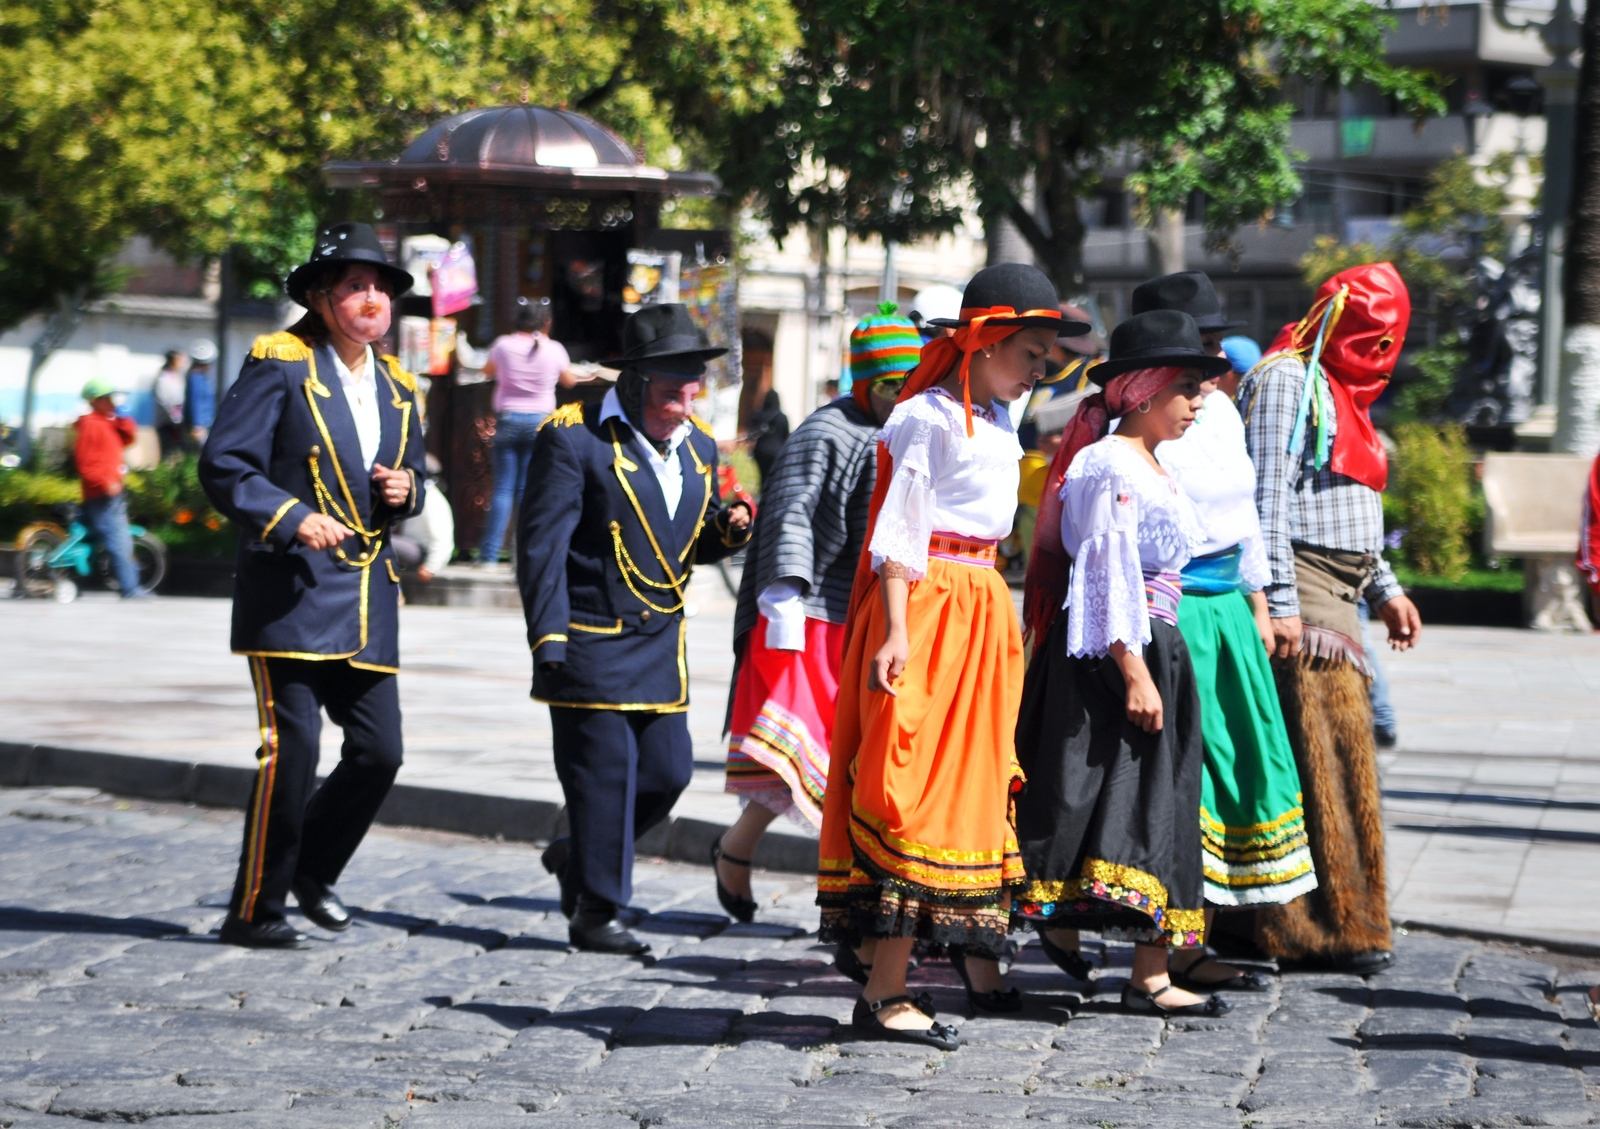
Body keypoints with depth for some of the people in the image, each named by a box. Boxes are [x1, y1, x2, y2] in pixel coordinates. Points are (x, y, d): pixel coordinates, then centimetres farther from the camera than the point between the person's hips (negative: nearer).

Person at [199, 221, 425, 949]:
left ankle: (312, 872, 26)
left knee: (379, 752, 3)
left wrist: (405, 491, 1)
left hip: (368, 596, 7)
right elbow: (223, 467, -11)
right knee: (292, 749, -11)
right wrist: (294, 518, -22)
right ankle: (255, 909, 0)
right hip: (292, 590, -7)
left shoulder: (397, 389, 15)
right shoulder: (281, 366, -6)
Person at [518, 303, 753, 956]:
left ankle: (578, 858, 30)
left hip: (660, 644, 7)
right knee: (603, 774, -6)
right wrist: (548, 640, -18)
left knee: (668, 770, 7)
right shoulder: (575, 438, -11)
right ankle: (595, 913, 5)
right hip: (589, 642, -7)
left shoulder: (698, 447, 10)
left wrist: (728, 529, -4)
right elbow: (540, 543, -13)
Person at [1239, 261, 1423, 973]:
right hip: (1300, 593, -9)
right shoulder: (1286, 380, -7)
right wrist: (1278, 603, -20)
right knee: (1325, 757, -11)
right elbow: (1268, 498, -14)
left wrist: (1385, 589, 23)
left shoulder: (1342, 391, 23)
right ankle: (1333, 925, -10)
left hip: (1337, 599, 9)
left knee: (1335, 758, 6)